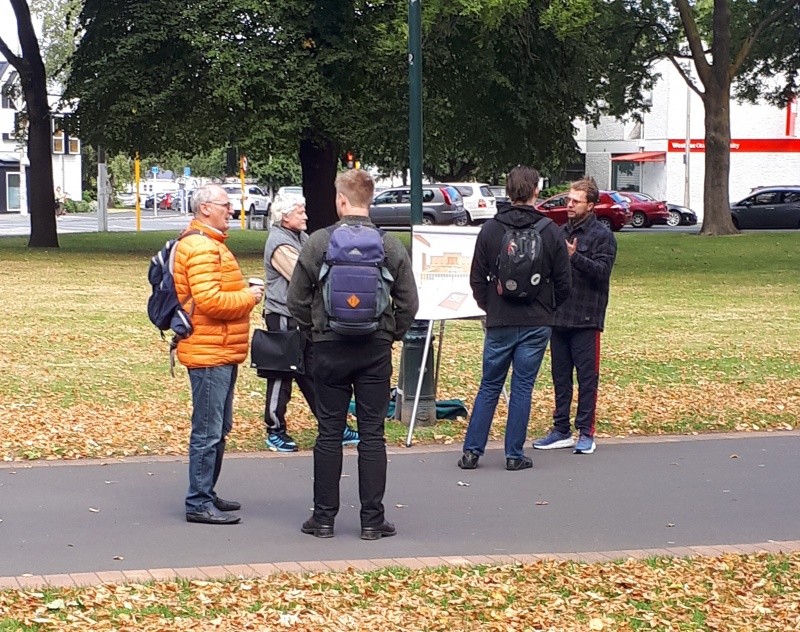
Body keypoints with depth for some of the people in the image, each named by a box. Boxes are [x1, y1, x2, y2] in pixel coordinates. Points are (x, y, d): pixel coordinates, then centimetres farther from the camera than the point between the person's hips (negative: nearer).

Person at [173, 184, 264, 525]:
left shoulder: (211, 243, 20)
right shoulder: (201, 247, -17)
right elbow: (209, 301, -26)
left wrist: (245, 294, 11)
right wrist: (248, 297, -14)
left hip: (221, 353, 11)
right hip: (209, 353, -11)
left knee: (218, 429, 17)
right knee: (208, 431, -7)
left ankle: (206, 495, 26)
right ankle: (199, 504, -1)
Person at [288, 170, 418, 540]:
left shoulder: (318, 243, -6)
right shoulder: (391, 246, -2)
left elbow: (297, 299, -2)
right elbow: (409, 303, 0)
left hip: (329, 348, -1)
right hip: (376, 350, 1)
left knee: (329, 433, 6)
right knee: (372, 434, 5)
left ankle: (324, 517, 11)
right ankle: (372, 520, 7)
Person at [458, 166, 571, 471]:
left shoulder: (490, 229, -2)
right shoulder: (550, 232, -3)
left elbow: (477, 278, 3)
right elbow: (563, 281, 1)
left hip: (499, 323, 1)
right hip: (537, 323, -1)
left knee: (489, 386, 10)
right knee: (522, 387, 5)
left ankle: (471, 451, 8)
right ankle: (515, 455, 8)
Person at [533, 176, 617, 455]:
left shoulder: (602, 236, -6)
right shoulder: (561, 233, 14)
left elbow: (602, 271, -18)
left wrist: (575, 257, -28)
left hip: (586, 319, -6)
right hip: (558, 317, 6)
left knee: (587, 376, -1)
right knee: (560, 376, 11)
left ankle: (586, 432, 5)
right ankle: (561, 430, 18)